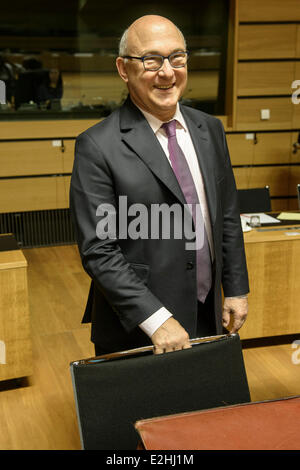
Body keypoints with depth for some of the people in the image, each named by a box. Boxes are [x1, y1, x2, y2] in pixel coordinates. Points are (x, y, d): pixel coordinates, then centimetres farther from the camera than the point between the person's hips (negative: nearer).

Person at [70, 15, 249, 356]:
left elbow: (228, 218, 12)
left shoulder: (209, 130, 6)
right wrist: (157, 320, -22)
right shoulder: (97, 147, -14)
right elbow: (98, 251, -17)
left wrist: (236, 289, 9)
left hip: (207, 318, 5)